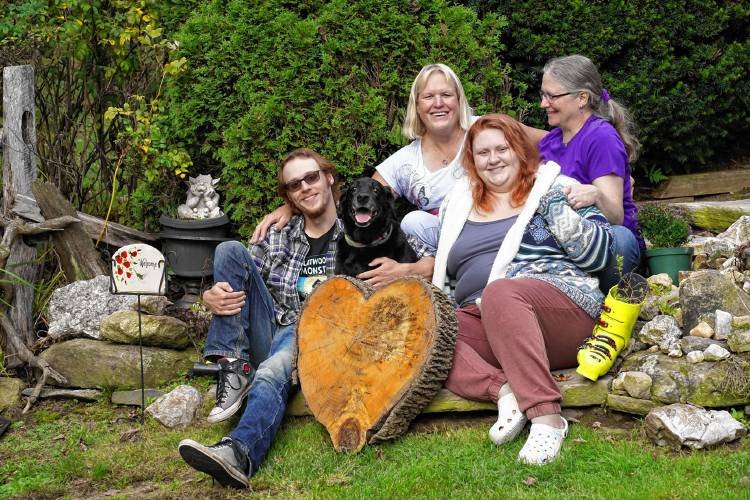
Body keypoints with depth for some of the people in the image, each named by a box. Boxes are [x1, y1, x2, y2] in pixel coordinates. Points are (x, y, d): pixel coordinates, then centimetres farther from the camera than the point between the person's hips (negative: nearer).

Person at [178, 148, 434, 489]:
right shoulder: (278, 238, 16)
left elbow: (431, 264, 5)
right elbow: (226, 288, 15)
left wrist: (402, 271, -18)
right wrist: (212, 297, -10)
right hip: (273, 332, 4)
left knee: (272, 371, -38)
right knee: (230, 250, -9)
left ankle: (239, 453, -65)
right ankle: (234, 369, -18)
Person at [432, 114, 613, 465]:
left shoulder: (554, 187, 10)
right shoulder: (457, 204, 22)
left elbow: (598, 253, 1)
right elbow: (438, 267, 29)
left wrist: (556, 207, -10)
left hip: (563, 308, -4)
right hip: (482, 321, 4)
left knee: (500, 291, -37)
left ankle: (546, 416, -44)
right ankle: (502, 391, -38)